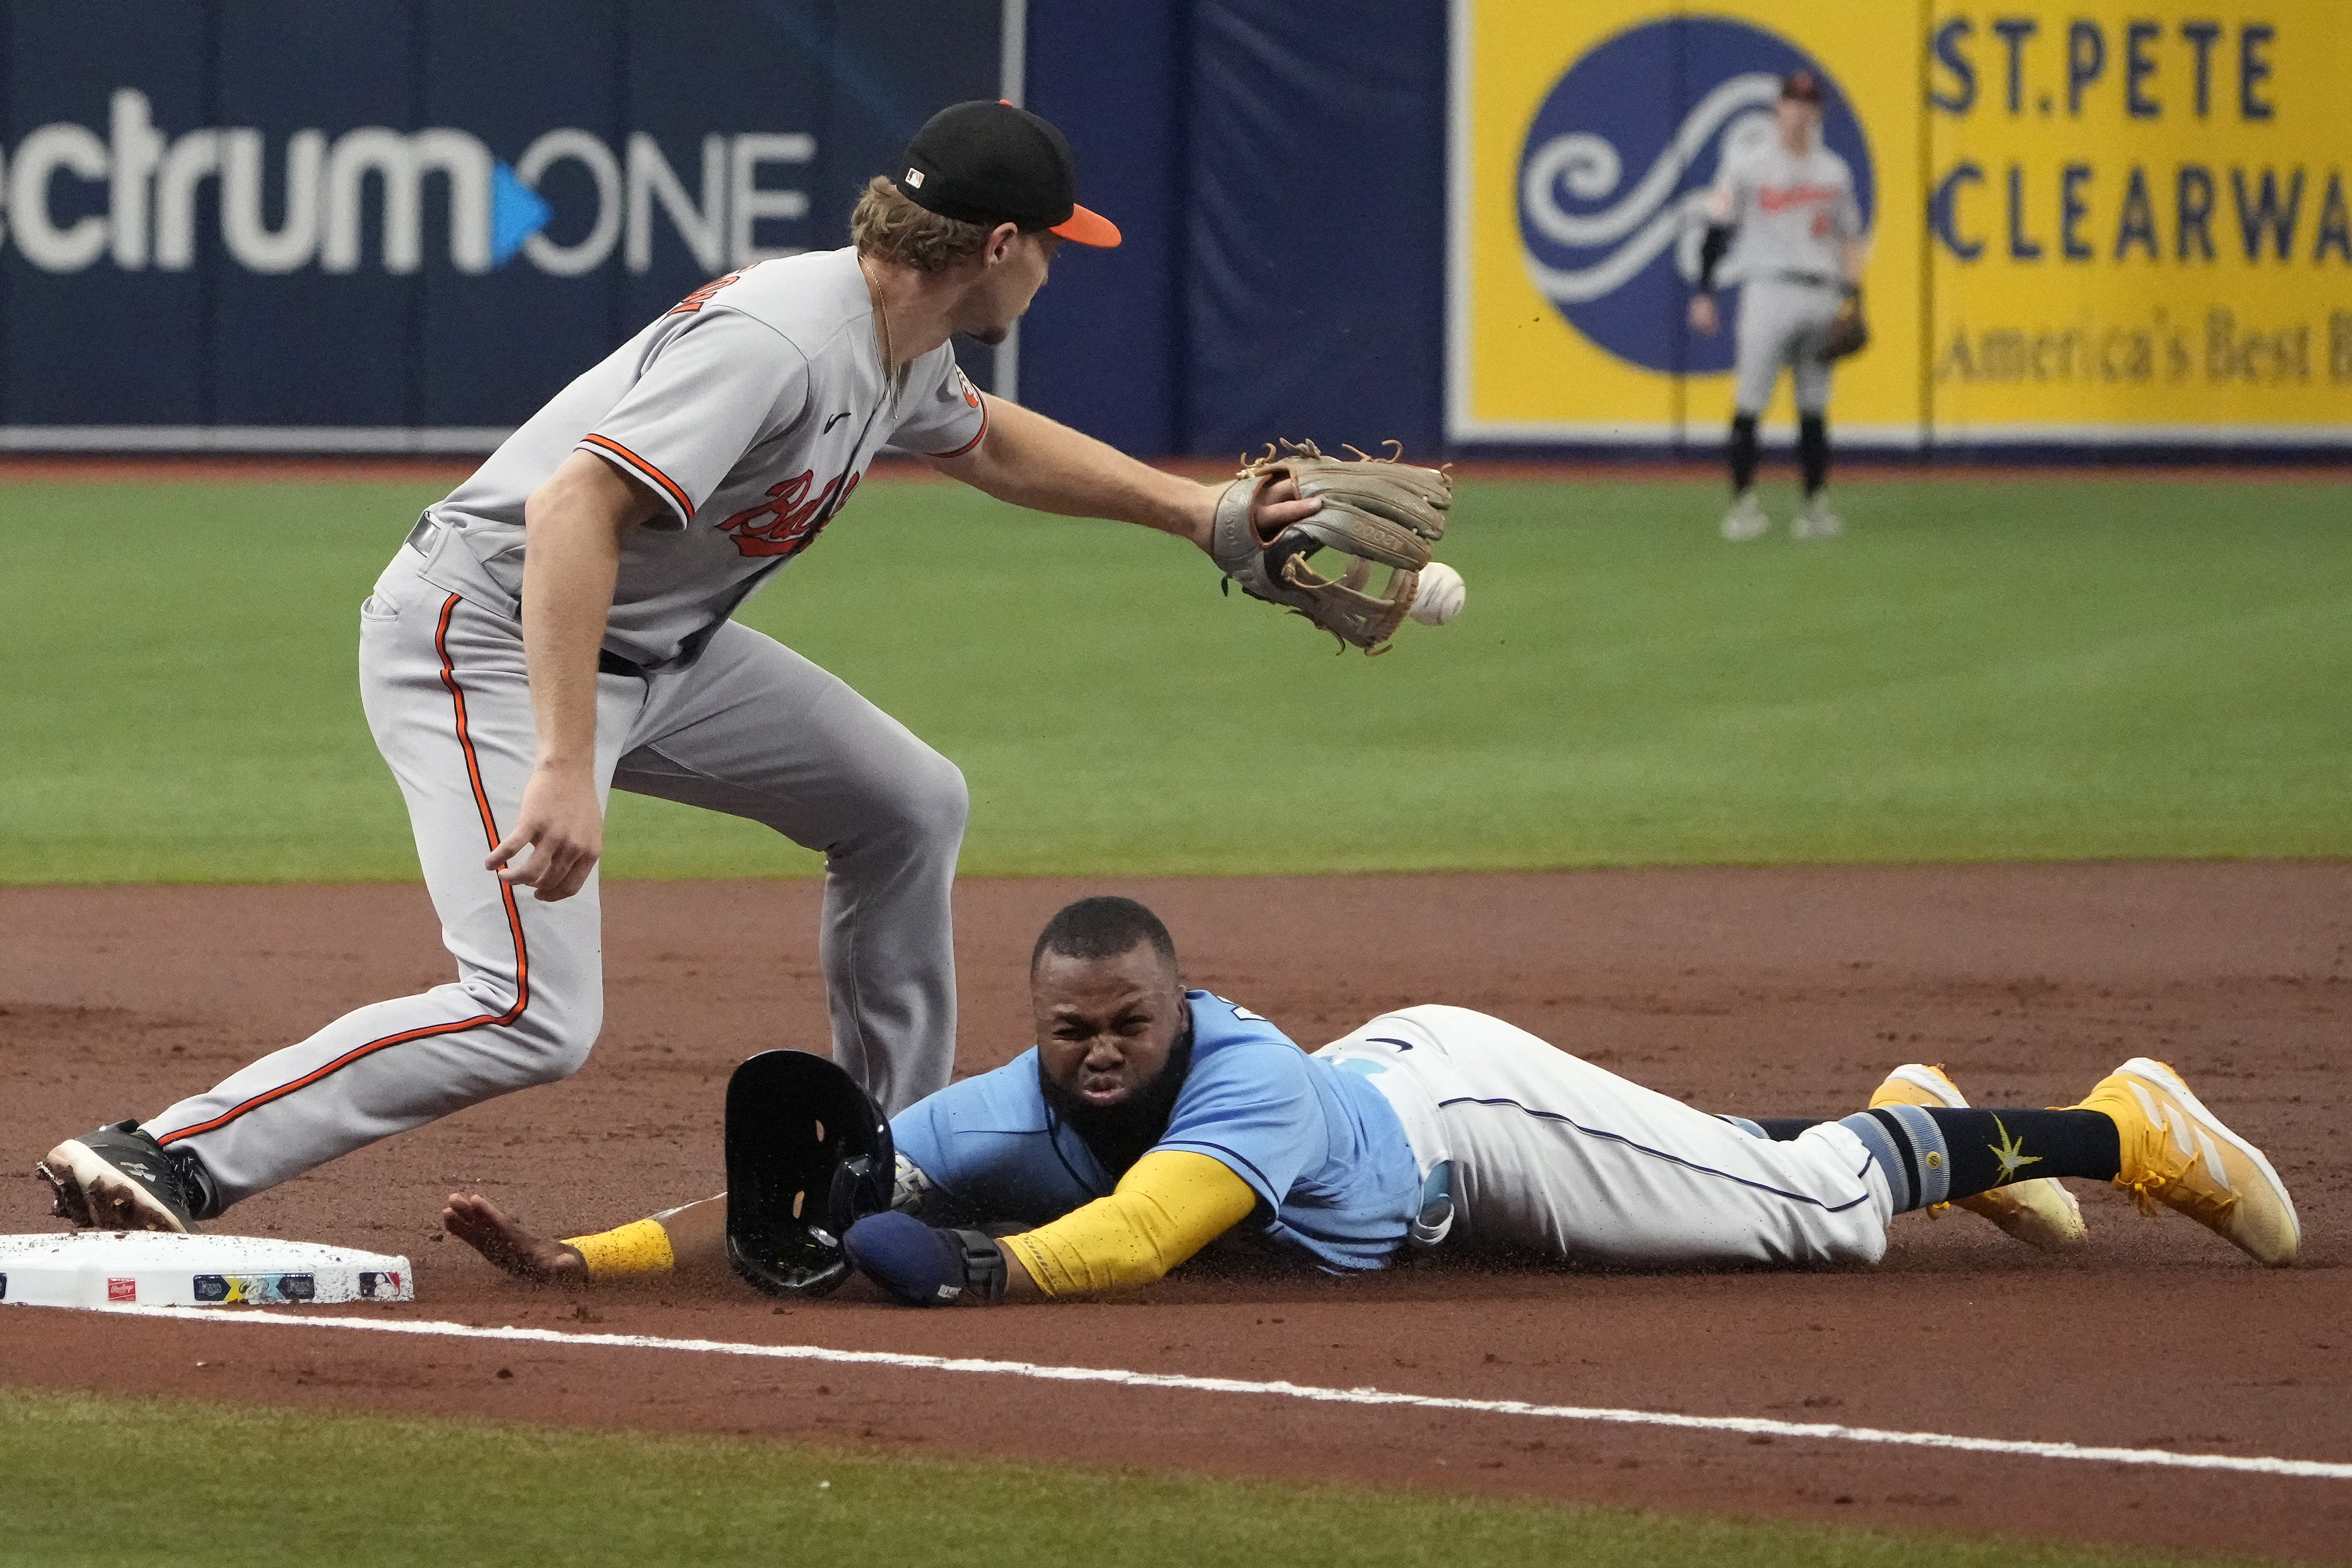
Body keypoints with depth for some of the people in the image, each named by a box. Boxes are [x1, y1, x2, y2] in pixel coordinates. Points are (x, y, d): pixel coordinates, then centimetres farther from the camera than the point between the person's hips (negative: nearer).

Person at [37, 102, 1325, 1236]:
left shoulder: (902, 349, 5)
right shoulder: (781, 339, -27)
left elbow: (986, 441, 31)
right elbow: (575, 507, -37)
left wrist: (1195, 512, 31)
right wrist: (565, 768, -43)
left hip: (659, 649, 10)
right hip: (481, 638, -10)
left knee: (910, 806, 14)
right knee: (535, 1020, -23)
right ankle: (174, 1161, -24)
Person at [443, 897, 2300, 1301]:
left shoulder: (1242, 1085, -45)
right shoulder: (1011, 1115, -30)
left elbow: (1125, 1246, -61)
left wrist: (952, 1264, -75)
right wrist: (581, 1260, -47)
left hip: (1473, 1113, -6)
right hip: (1380, 1074, 6)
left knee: (1806, 1205, 5)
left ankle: (2122, 1127, 26)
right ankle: (1902, 1119, 56)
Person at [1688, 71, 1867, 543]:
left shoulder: (1835, 171, 13)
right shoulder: (1748, 163, 1)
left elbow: (1849, 240, 19)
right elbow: (1717, 231, 0)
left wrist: (1854, 302, 10)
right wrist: (1704, 294, -6)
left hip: (1822, 298, 4)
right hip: (1769, 291, -4)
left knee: (1815, 408, 6)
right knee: (1749, 403, -9)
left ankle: (1815, 505, 9)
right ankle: (1744, 502, -5)